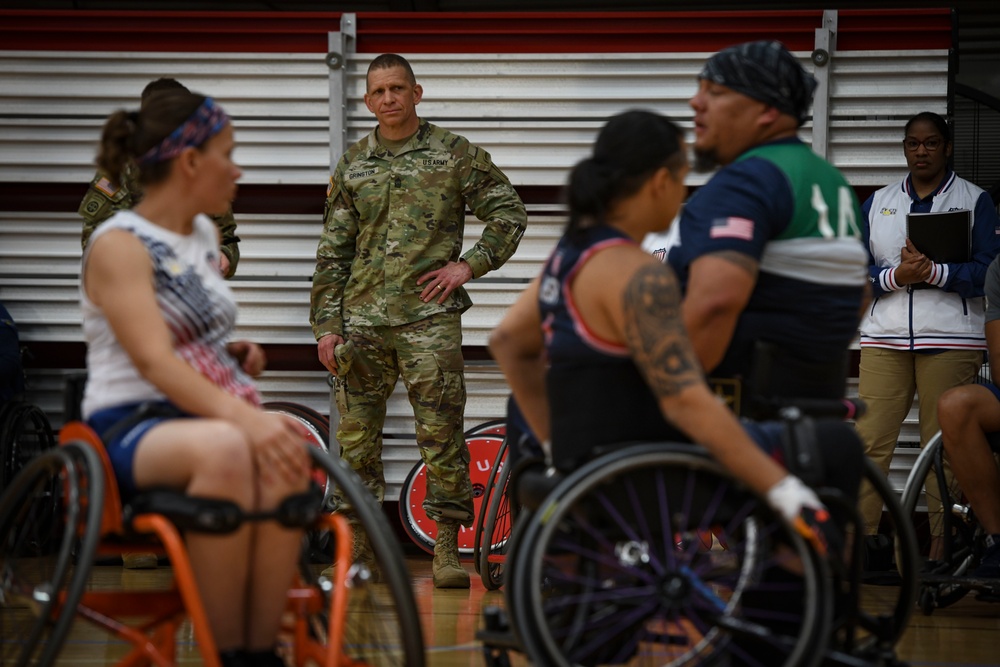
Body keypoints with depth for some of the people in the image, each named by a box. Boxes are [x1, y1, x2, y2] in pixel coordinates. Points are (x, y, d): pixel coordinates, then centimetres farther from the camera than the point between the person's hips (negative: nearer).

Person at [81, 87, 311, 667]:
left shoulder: (205, 236, 16)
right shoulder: (119, 244, -8)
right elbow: (153, 361, -22)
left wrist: (236, 352, 7)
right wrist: (243, 418, -37)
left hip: (208, 416, 6)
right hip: (131, 424, -6)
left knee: (284, 458, -31)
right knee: (224, 450, -41)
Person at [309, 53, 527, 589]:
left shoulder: (454, 154, 4)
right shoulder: (352, 167, 12)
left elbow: (509, 212, 8)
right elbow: (332, 252, 13)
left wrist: (469, 264, -3)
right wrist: (326, 325, 6)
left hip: (429, 317, -3)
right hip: (362, 319, 3)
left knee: (441, 434, -5)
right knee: (356, 439, 4)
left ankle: (447, 550, 1)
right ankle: (357, 551, 12)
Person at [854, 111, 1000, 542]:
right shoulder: (878, 203, 17)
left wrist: (934, 272, -15)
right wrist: (896, 276, -10)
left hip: (950, 340, -3)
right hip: (884, 340, 3)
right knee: (869, 440, -6)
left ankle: (944, 547, -2)